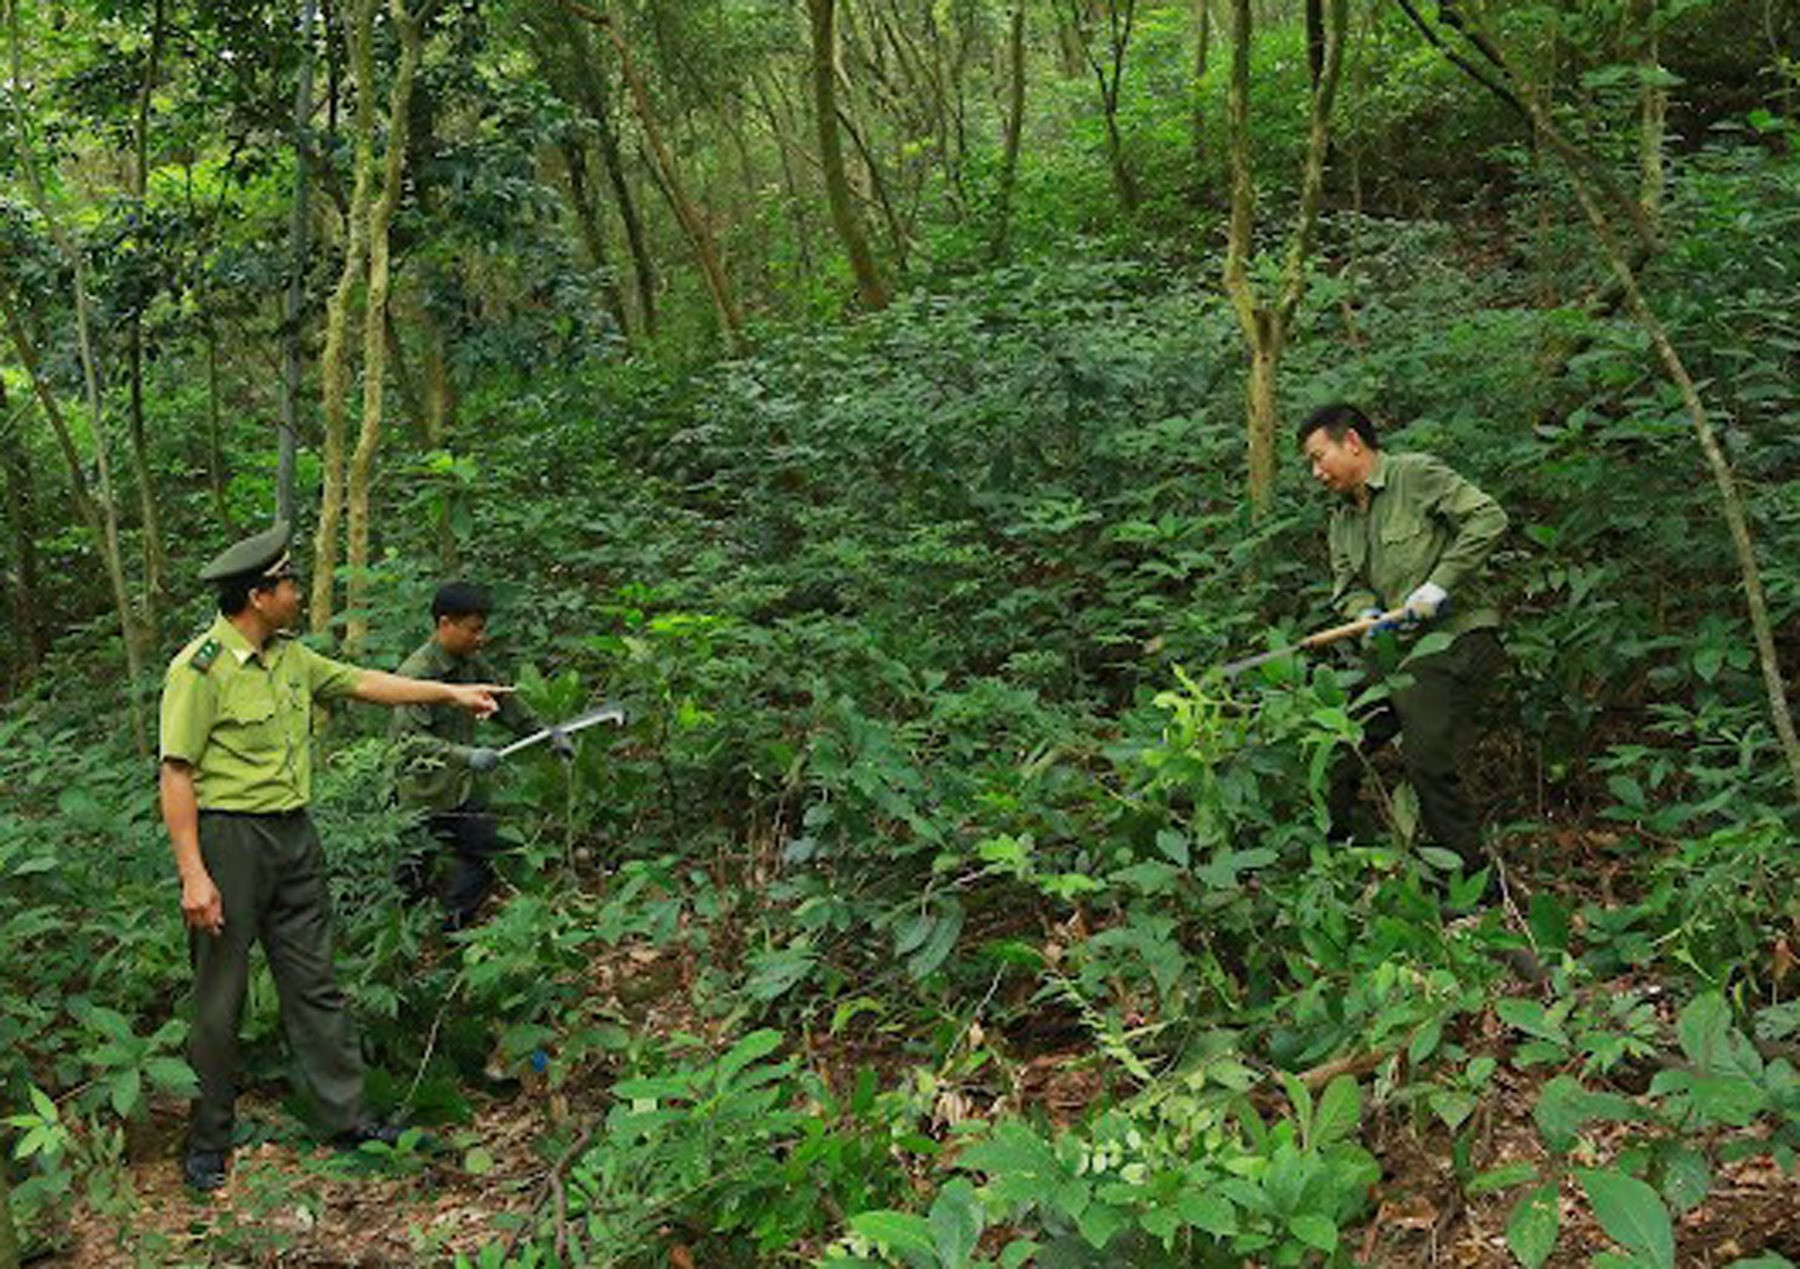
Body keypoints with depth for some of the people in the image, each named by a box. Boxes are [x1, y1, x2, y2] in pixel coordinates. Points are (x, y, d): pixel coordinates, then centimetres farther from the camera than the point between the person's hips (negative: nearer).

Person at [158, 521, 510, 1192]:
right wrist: (193, 875, -21)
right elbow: (176, 773, -17)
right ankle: (207, 1141, 18)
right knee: (220, 1002, 3)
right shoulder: (199, 669, -15)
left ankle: (346, 1117, 20)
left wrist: (452, 693, 22)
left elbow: (362, 682, 21)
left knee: (314, 983, 12)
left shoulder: (289, 655, 9)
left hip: (293, 834, 8)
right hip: (229, 839, -7)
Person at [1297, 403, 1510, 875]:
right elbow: (1348, 586, 15)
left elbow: (1488, 519, -15)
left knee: (1429, 762, -16)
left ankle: (1473, 876, -3)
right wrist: (1365, 612, -9)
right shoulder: (1343, 519, 18)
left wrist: (1438, 585, -19)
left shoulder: (1416, 475, -7)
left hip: (1452, 639, -8)